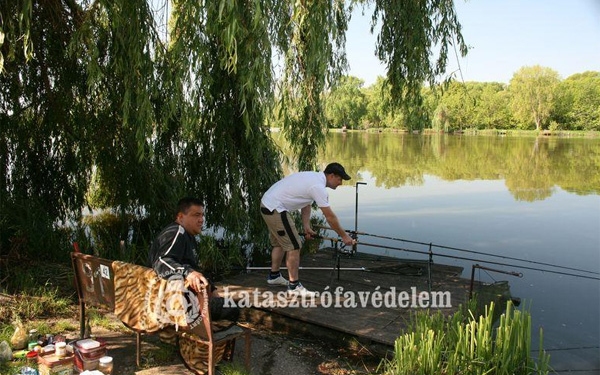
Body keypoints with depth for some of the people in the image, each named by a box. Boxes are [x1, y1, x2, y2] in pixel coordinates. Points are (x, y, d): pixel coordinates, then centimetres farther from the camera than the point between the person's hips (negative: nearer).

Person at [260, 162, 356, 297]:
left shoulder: (314, 177, 11)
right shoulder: (318, 186, -19)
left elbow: (306, 205, 15)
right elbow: (330, 217, -15)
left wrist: (306, 226, 5)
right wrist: (344, 236, -6)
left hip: (268, 204, 11)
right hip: (275, 209, -11)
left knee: (280, 243, 24)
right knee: (294, 246, -7)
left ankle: (274, 276, 38)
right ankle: (294, 286, 0)